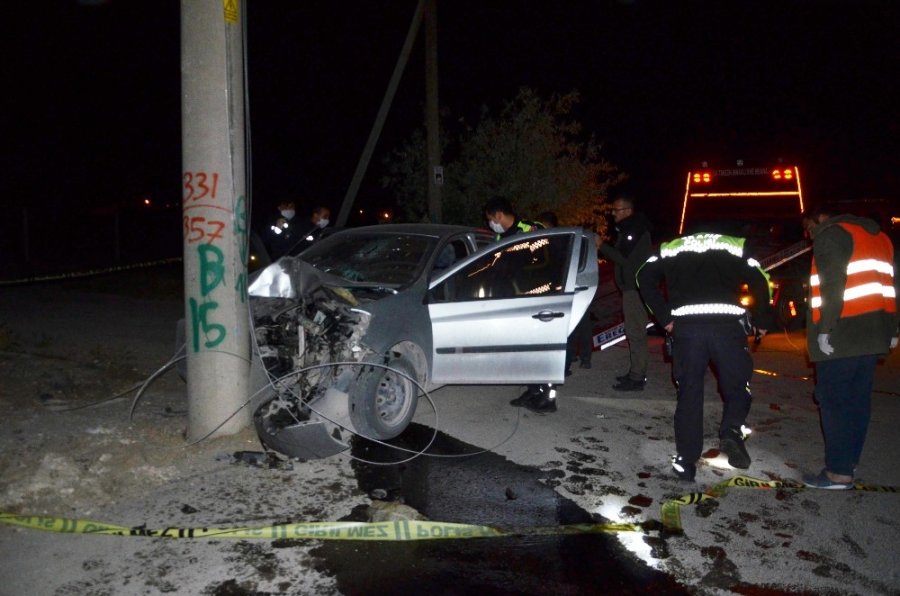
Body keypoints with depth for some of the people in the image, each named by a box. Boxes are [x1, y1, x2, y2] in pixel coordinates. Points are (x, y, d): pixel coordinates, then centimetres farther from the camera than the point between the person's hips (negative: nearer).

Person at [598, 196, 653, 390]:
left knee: (635, 332, -9)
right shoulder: (628, 229, 18)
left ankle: (636, 378, -7)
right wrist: (604, 247, 12)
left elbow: (624, 257, -21)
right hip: (632, 286, 11)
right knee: (635, 332, 14)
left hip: (635, 288, -11)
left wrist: (602, 246, -16)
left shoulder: (635, 230, -15)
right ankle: (637, 373, 21)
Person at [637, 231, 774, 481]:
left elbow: (645, 277, 9)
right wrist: (762, 321, 15)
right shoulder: (736, 245, 20)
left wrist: (664, 317, 11)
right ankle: (732, 431, -8)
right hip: (728, 324, -1)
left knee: (689, 394, 9)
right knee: (737, 385, 16)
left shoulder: (671, 248, 23)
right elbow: (760, 281, 5)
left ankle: (686, 461, 11)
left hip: (686, 326, 1)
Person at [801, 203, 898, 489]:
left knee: (834, 400, -6)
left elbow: (832, 284, -16)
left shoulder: (831, 233, -3)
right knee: (857, 399, 12)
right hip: (873, 332, 9)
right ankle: (849, 460, 17)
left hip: (842, 334, -8)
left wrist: (824, 328, -18)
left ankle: (839, 472, -6)